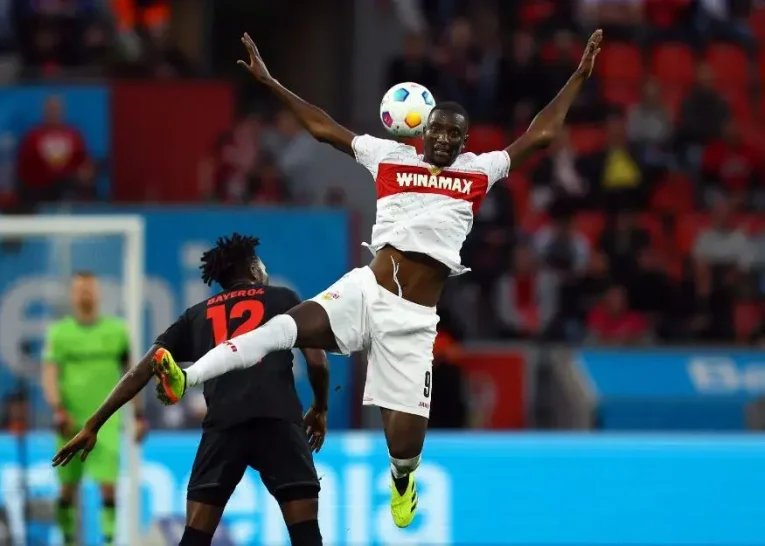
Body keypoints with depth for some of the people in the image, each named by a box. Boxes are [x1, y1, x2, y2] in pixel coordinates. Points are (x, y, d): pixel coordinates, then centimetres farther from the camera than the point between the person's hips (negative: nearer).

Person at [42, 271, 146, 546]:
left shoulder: (117, 331, 5)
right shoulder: (59, 332, 2)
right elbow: (49, 375, -5)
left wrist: (139, 415, 9)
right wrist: (58, 410, -20)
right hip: (72, 421, 0)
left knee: (109, 486, -13)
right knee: (68, 488, 8)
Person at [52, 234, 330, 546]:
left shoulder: (197, 315, 27)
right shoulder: (284, 299, 21)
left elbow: (141, 372, 22)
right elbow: (317, 361, 12)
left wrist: (93, 426, 24)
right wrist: (320, 409, 31)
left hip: (222, 423, 2)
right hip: (277, 418, -2)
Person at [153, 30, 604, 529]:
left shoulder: (479, 173, 9)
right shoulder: (390, 158, 10)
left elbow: (541, 134, 9)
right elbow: (323, 128, 14)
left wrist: (580, 77, 6)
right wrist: (269, 82, 11)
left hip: (415, 317, 0)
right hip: (365, 290, 0)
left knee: (405, 438, -5)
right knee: (290, 324, -31)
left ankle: (402, 480, 34)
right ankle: (186, 379, -43)